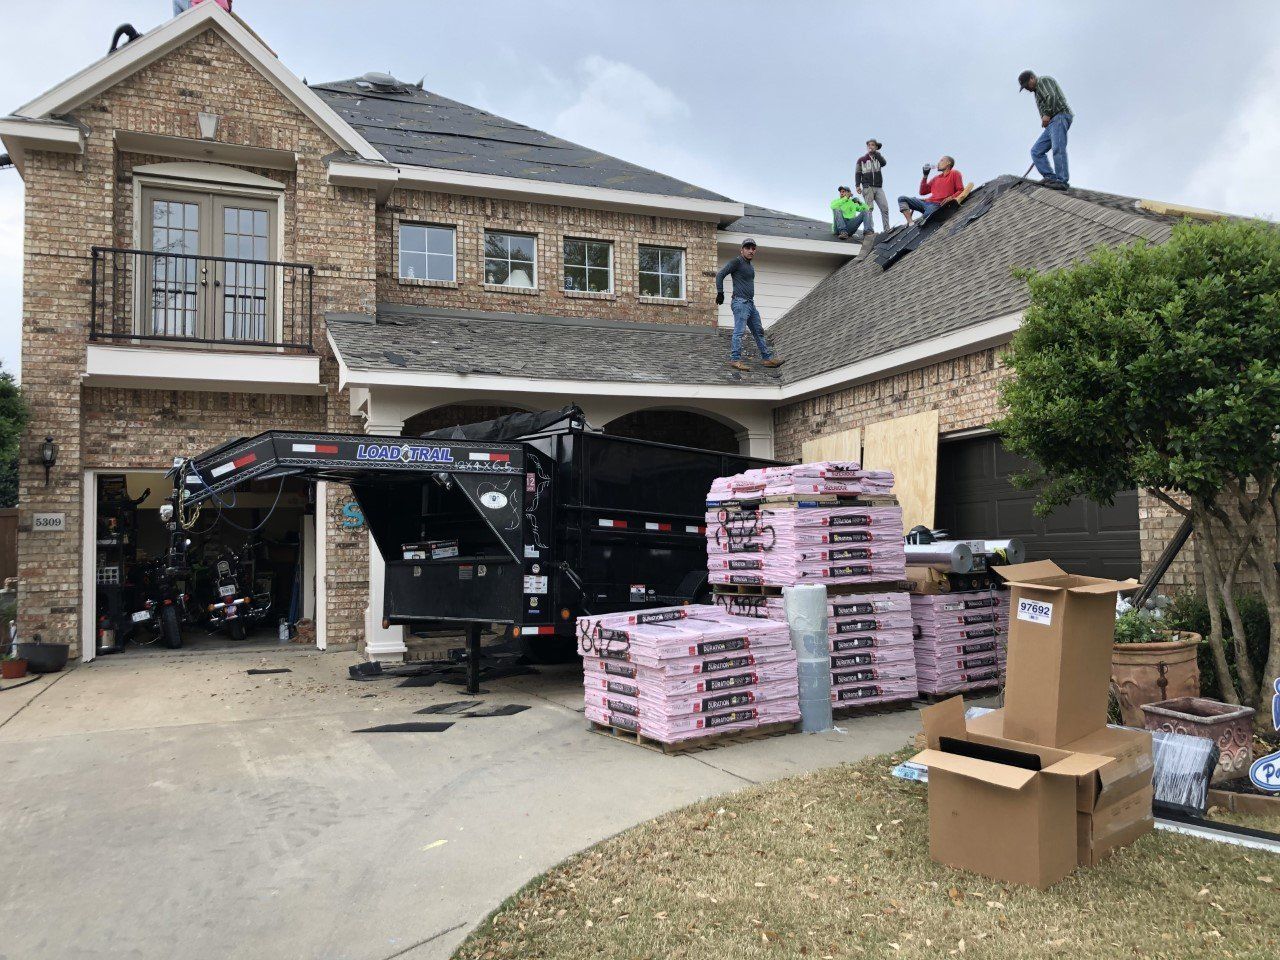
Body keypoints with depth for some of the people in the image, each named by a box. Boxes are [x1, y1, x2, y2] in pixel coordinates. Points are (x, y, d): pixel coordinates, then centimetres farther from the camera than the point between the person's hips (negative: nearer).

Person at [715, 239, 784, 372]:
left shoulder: (751, 266, 20)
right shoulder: (737, 262, -5)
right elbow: (720, 275, -10)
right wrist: (720, 293, -14)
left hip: (750, 303, 9)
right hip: (740, 302, -9)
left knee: (759, 331, 10)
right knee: (739, 331, -13)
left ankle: (768, 358, 15)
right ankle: (735, 359, -13)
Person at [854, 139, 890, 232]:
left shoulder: (878, 157, 17)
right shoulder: (861, 159, 13)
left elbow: (884, 163, -6)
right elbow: (858, 173, 8)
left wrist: (875, 152, -6)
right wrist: (858, 185, -7)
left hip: (878, 187, 2)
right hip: (867, 187, -2)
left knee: (885, 208, -9)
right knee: (869, 208, -11)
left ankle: (887, 229, -10)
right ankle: (870, 230, -15)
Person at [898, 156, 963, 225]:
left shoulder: (954, 174, 10)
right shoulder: (936, 178, 27)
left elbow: (961, 191, 1)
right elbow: (922, 192, 22)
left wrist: (950, 198, -17)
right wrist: (925, 175, 16)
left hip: (937, 205, -7)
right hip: (926, 202, 7)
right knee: (902, 199, -8)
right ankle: (910, 223, -26)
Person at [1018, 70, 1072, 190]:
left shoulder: (1045, 80, 5)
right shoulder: (1037, 91, 33)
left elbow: (1052, 97, -13)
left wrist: (1047, 115, -13)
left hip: (1060, 116, -10)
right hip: (1051, 124, 10)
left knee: (1058, 148, -22)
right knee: (1036, 151, 1)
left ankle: (1062, 181, -29)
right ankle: (1050, 177, -11)